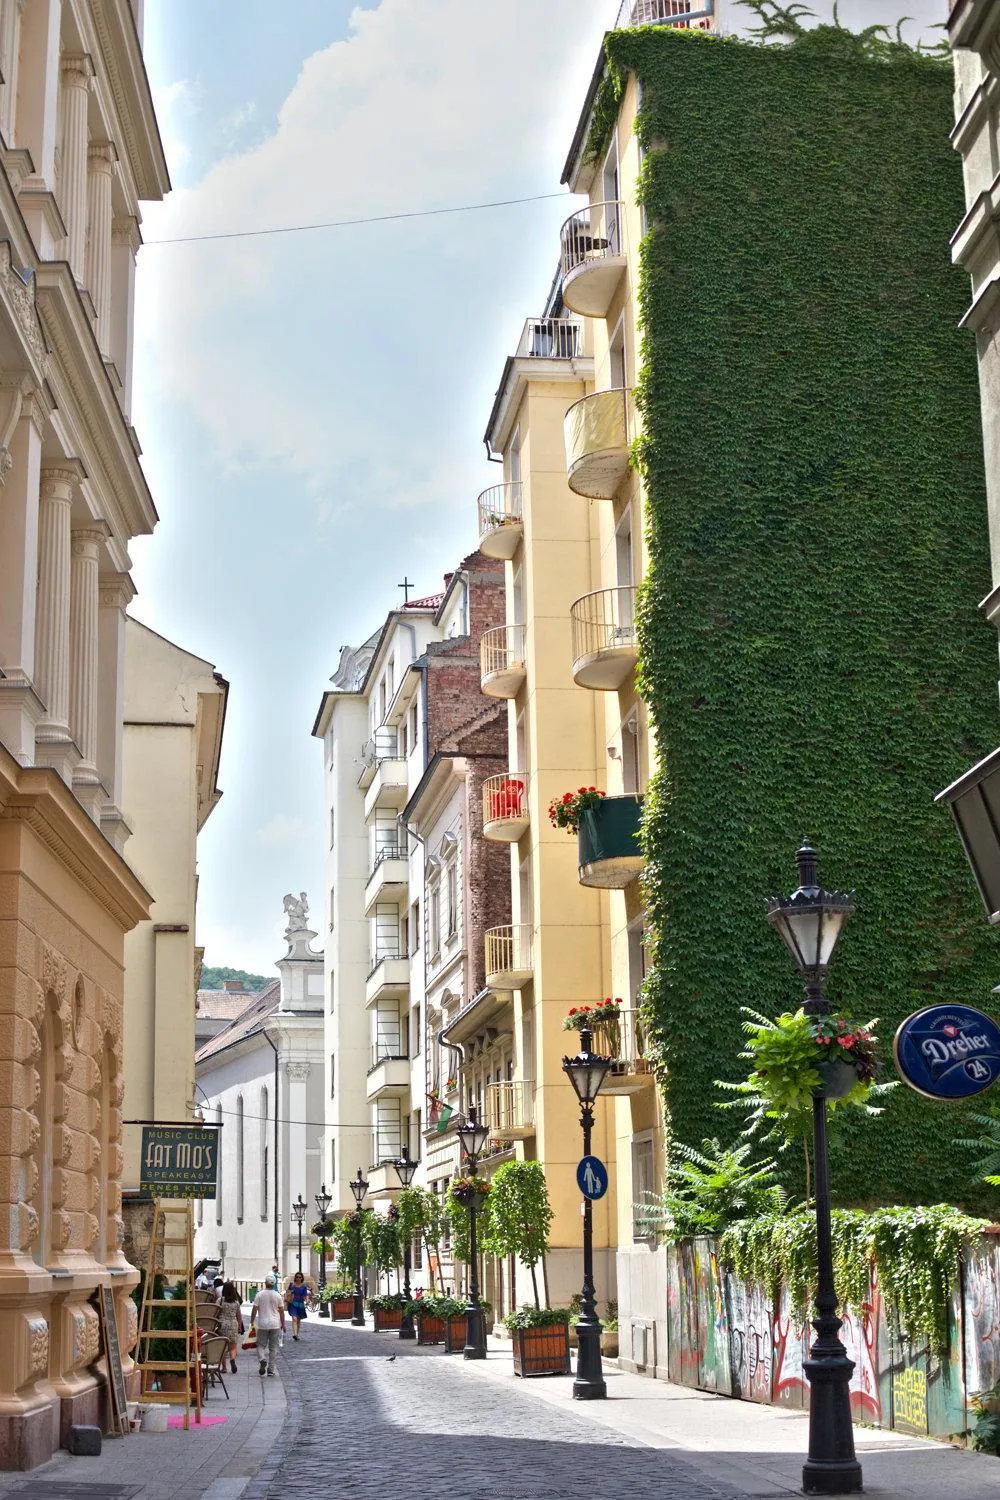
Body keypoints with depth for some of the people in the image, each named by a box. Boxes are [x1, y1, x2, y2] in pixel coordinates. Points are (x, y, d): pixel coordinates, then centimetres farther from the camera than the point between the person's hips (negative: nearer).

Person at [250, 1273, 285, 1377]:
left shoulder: (259, 1295, -6)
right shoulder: (277, 1296, -1)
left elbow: (254, 1309, -5)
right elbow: (281, 1311, 3)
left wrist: (252, 1322, 6)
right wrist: (283, 1324, 13)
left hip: (263, 1325, -1)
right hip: (275, 1325, 1)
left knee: (261, 1345, 9)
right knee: (273, 1347, 8)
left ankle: (262, 1359, -19)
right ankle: (271, 1369, 8)